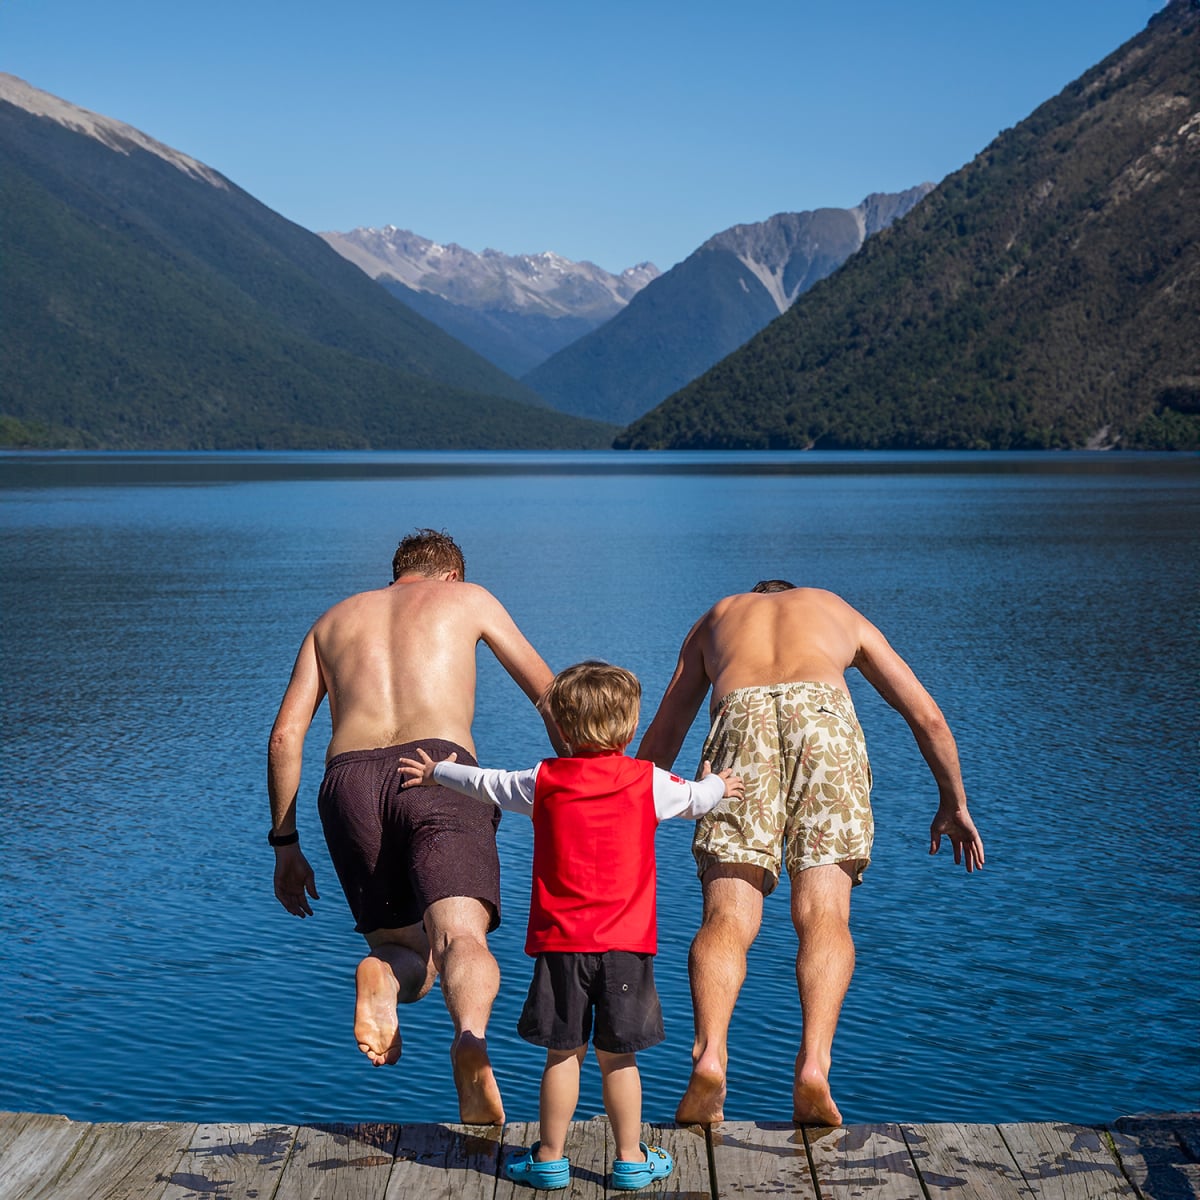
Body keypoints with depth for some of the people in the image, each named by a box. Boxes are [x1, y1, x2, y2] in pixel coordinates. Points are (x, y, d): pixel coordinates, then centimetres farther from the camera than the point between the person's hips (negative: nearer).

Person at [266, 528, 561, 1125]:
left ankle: (381, 975, -22)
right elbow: (548, 694, 29)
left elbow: (285, 735, 21)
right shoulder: (467, 597, 26)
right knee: (462, 938, -15)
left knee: (408, 950, 15)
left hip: (349, 779, 3)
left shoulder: (333, 619, 30)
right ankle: (470, 1038, -49)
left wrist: (285, 843, 24)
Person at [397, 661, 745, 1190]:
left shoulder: (544, 782, 1)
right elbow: (693, 799, 19)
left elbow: (488, 783, 16)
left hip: (560, 943, 0)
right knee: (618, 1057, 7)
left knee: (563, 1054, 7)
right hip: (626, 945, 0)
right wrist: (717, 785, 43)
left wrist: (437, 772, 36)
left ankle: (550, 1158, 14)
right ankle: (630, 1160, 15)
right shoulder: (648, 782, 0)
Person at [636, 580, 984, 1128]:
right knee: (823, 915, -1)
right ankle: (813, 1063, -20)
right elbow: (927, 716, 37)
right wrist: (954, 803, 47)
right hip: (822, 713, 0)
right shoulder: (839, 611, 39)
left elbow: (660, 738, 39)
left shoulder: (717, 616, 39)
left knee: (726, 919, -5)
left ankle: (709, 1055, -26)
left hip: (741, 716, 0)